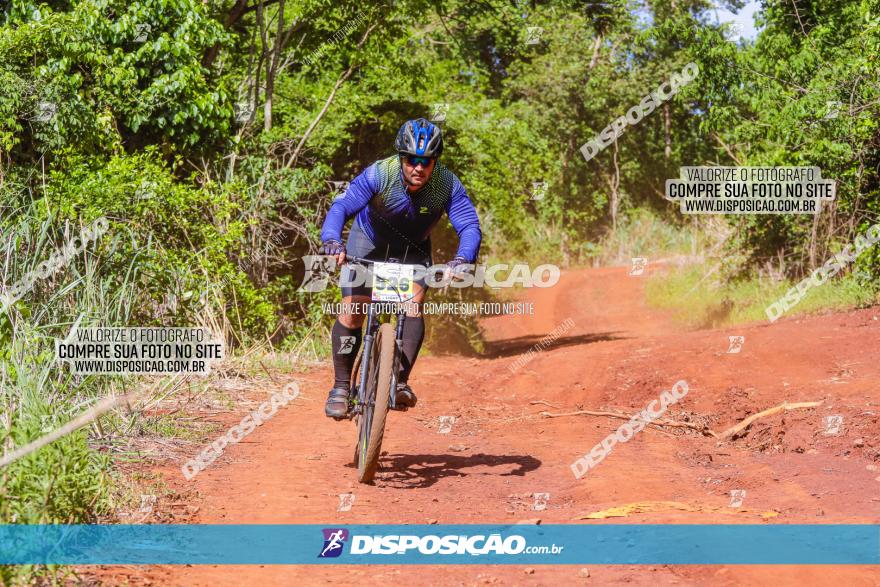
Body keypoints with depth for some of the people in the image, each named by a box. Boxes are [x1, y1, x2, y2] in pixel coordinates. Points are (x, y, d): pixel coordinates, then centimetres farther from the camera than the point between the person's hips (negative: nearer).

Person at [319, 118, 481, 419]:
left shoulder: (447, 185, -27)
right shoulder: (379, 174, -32)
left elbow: (470, 225, -30)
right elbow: (342, 206, -38)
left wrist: (463, 258, -51)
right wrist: (331, 239, -58)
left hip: (412, 249, 1)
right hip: (369, 242, -1)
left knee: (413, 304, -22)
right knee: (351, 312, -11)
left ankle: (401, 381, -14)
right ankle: (341, 387, 2)